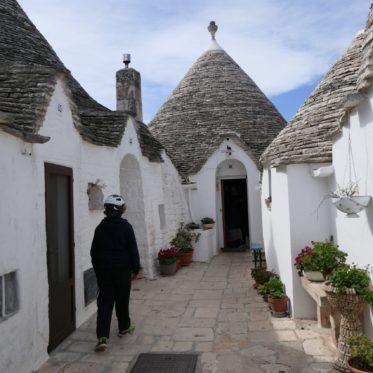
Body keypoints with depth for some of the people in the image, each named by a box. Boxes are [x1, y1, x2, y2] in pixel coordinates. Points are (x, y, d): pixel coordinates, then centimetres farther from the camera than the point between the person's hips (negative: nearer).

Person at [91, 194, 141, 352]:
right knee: (122, 299, 15)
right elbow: (133, 250, -7)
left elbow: (94, 251, 6)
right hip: (123, 269, -2)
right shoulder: (126, 227, -9)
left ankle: (102, 337, -8)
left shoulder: (100, 227, 1)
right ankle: (124, 327, 33)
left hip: (103, 269, 2)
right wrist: (136, 268, 3)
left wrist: (97, 268, 17)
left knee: (104, 302, 3)